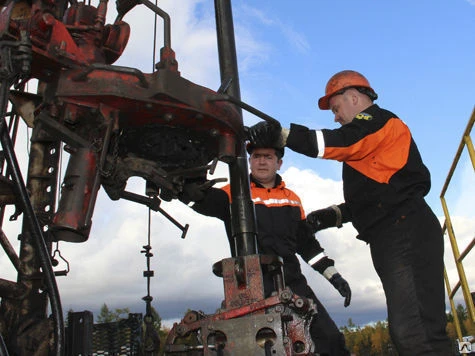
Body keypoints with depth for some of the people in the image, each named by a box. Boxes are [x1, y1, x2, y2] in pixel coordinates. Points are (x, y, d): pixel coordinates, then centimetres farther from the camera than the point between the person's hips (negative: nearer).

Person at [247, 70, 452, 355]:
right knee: (407, 331, 9)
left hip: (406, 235, -11)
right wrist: (335, 215, 18)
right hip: (394, 239, 11)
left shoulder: (377, 120, 1)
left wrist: (279, 134, -21)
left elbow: (339, 142, -19)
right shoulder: (369, 140, 30)